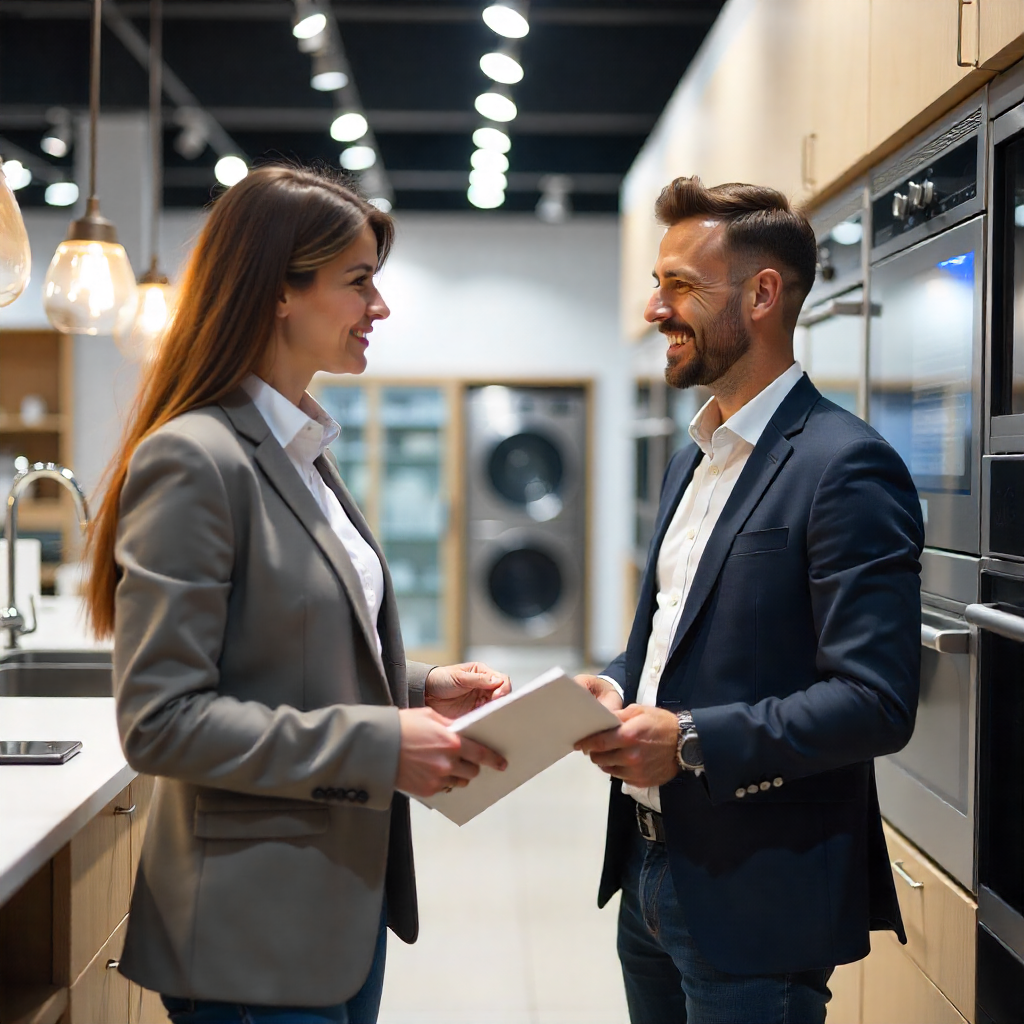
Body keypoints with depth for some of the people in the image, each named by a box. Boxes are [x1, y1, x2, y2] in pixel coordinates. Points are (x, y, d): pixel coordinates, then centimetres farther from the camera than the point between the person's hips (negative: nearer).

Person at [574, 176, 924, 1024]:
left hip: (755, 902, -8)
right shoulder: (693, 461, 13)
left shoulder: (846, 468, -17)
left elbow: (878, 704, -22)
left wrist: (694, 740, -24)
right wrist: (618, 688, 2)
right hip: (652, 867, 8)